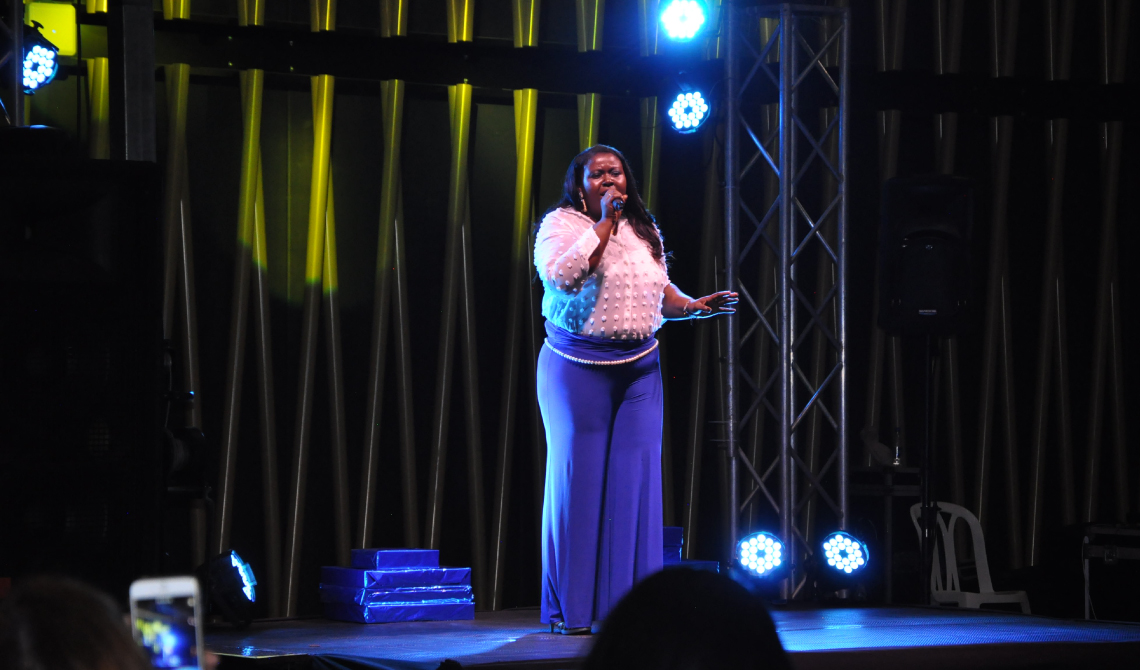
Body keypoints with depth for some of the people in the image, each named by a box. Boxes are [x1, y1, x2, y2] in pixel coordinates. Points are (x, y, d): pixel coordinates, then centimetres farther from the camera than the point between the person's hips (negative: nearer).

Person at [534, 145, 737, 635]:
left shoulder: (643, 230, 15)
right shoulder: (560, 225, -3)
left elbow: (660, 290, 22)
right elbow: (562, 275, -21)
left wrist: (693, 306, 3)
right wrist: (604, 223, -16)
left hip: (639, 368, 5)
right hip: (578, 368, -5)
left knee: (634, 479, 0)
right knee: (578, 477, -4)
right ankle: (569, 610, 2)